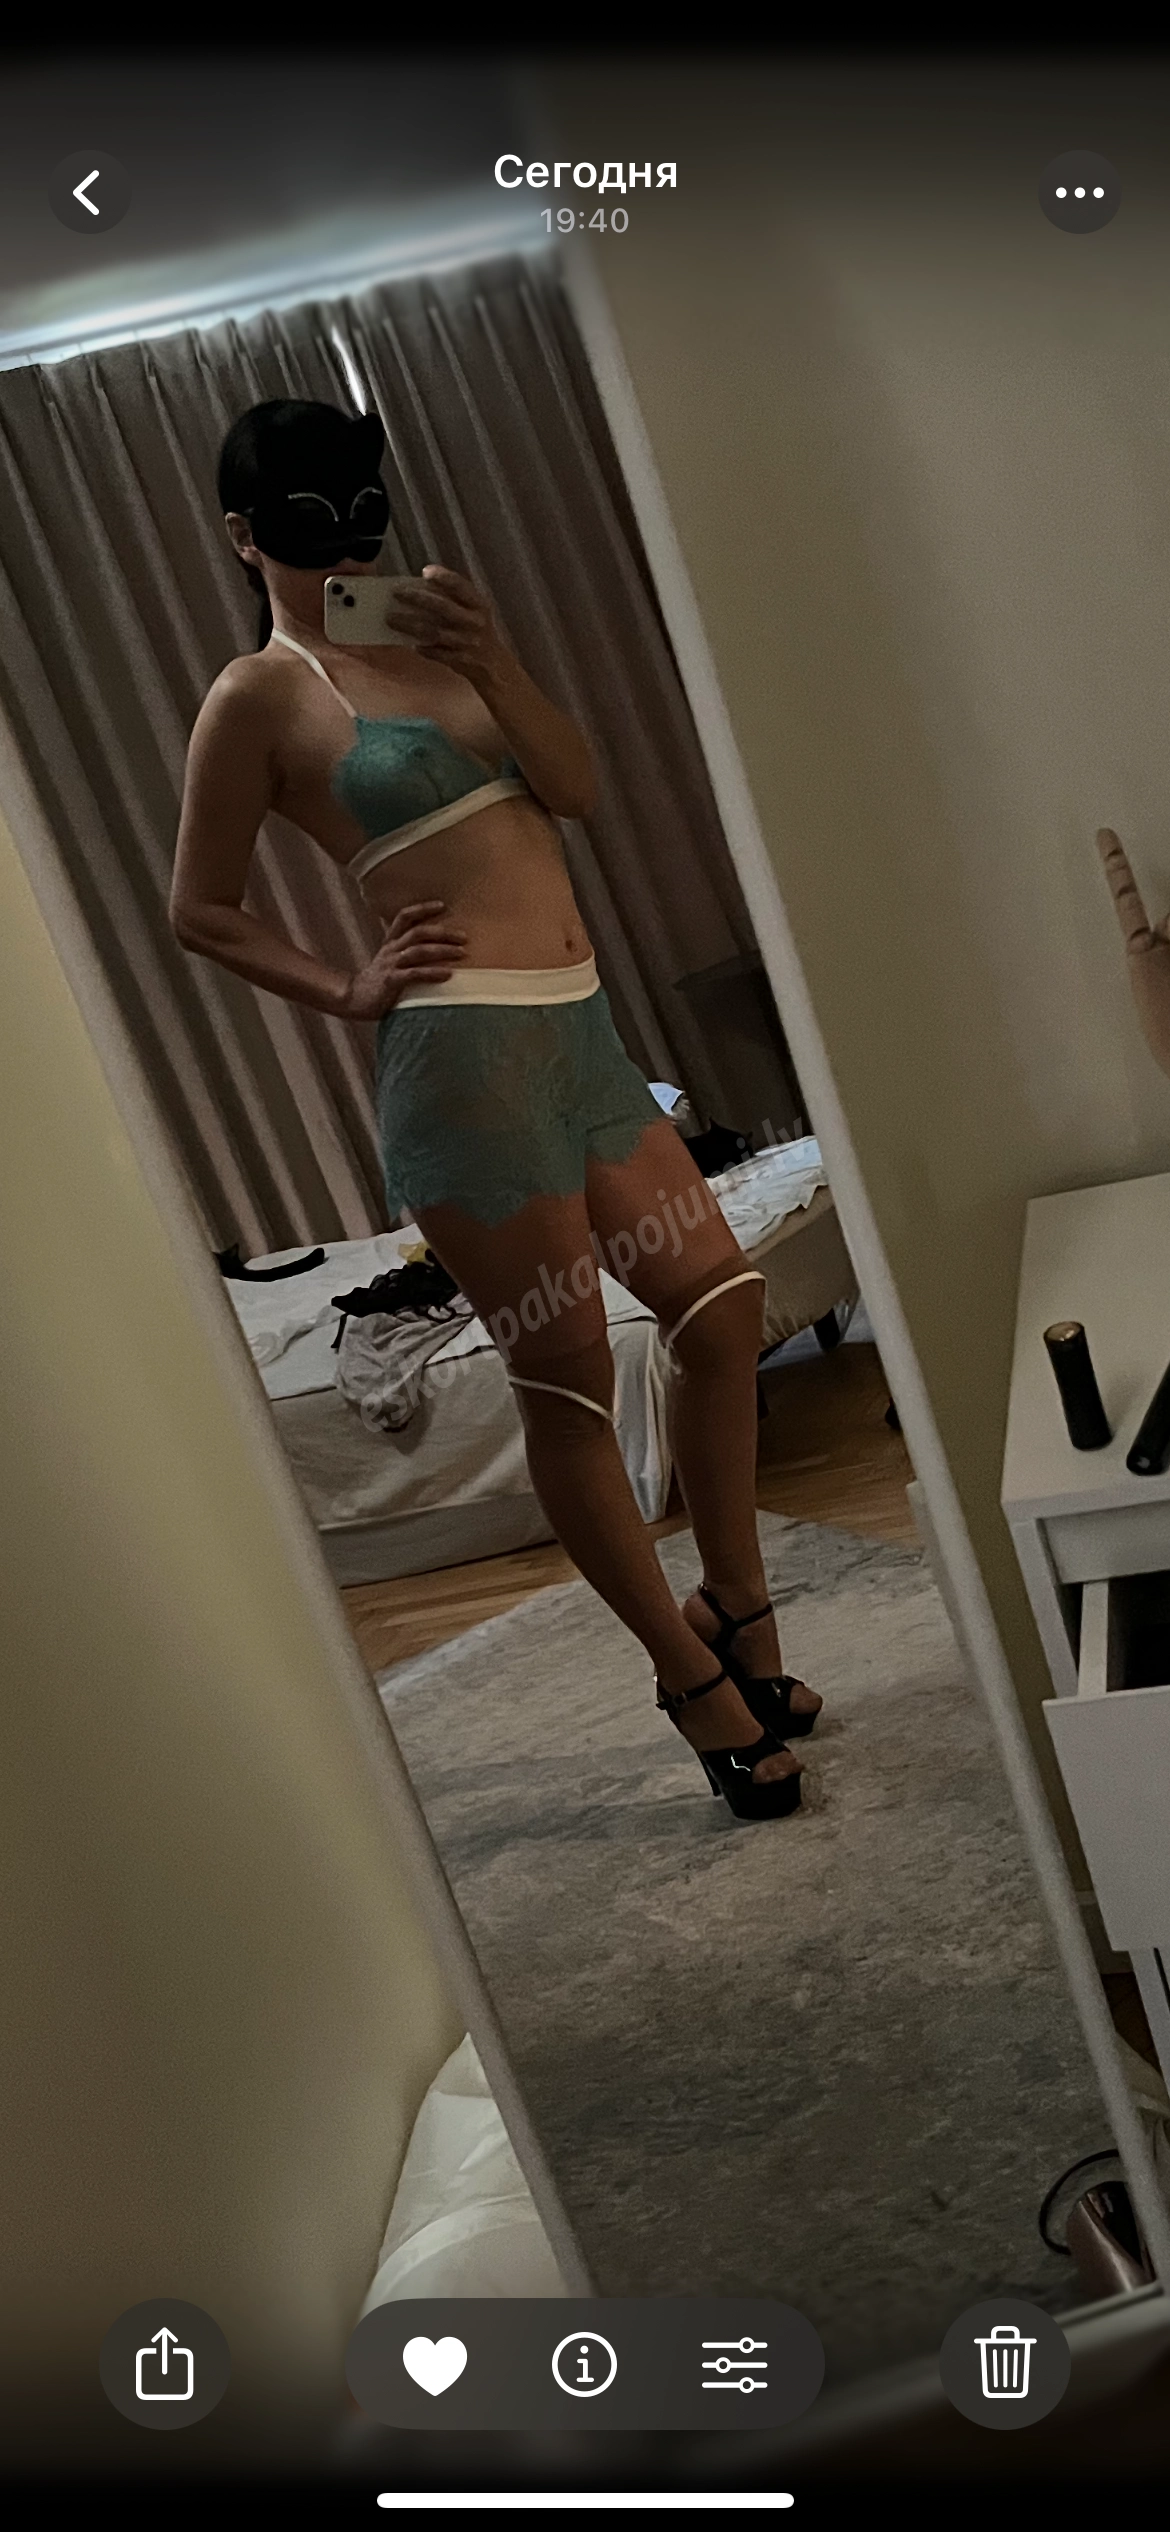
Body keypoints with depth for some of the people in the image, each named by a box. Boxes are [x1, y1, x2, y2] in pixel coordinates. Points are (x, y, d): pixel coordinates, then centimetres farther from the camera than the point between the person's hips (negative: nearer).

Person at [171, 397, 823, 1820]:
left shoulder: (429, 640, 18)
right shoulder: (261, 695, 0)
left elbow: (573, 786, 6)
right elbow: (202, 911, 1)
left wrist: (489, 659, -8)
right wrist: (350, 994, -5)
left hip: (577, 1034, 8)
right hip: (469, 1053, -8)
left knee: (720, 1301, 10)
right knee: (568, 1381, 0)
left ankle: (737, 1612, 27)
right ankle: (693, 1674, 17)